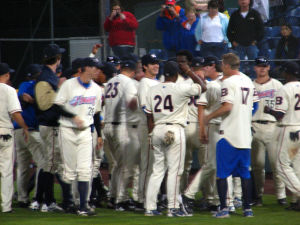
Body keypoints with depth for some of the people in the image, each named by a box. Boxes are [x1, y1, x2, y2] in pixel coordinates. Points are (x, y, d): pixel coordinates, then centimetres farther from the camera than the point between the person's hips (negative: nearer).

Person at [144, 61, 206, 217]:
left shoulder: (153, 90, 8)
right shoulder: (181, 88, -9)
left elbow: (149, 116, 10)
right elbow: (202, 87, 3)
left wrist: (151, 135, 17)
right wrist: (189, 72, 12)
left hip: (157, 130, 6)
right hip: (175, 130, -6)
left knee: (157, 169, 11)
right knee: (174, 170, -2)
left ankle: (150, 207, 8)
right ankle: (173, 208, -4)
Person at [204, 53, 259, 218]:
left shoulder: (228, 82, -11)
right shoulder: (249, 81, 11)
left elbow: (227, 107, -20)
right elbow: (254, 105, 16)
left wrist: (209, 117, -8)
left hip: (229, 133, -7)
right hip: (245, 135, 7)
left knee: (221, 173, -2)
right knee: (245, 173, 11)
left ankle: (223, 208, -6)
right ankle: (247, 209, 11)